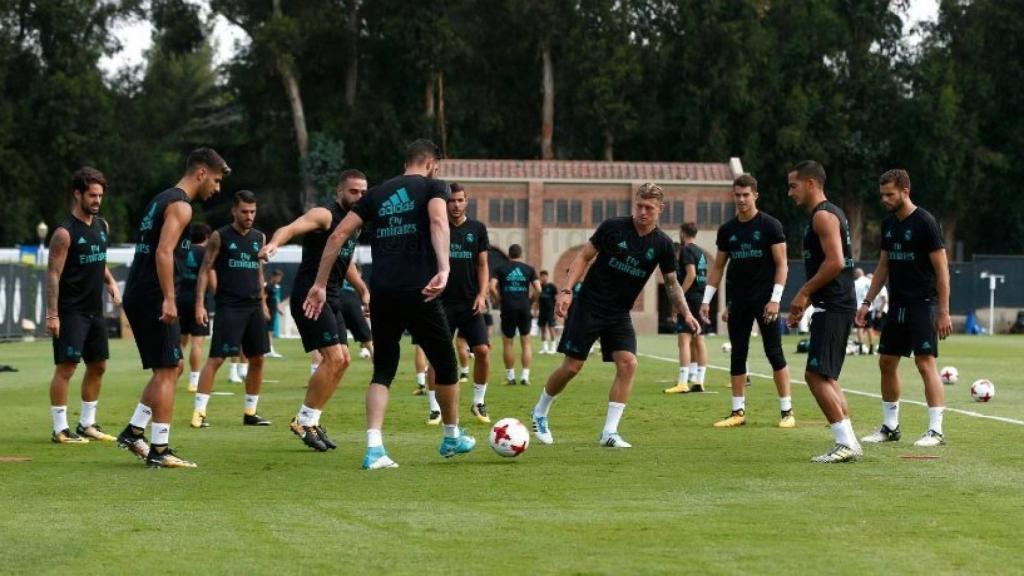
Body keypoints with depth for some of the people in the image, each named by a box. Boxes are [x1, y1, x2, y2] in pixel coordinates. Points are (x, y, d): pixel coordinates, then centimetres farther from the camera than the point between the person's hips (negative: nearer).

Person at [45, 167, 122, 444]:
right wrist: (52, 314, -19)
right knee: (66, 367, -8)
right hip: (71, 311, -8)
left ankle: (87, 424, 23)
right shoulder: (65, 232, -13)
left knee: (97, 366, 13)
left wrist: (111, 282, 6)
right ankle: (60, 429, -4)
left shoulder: (102, 226, 10)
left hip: (95, 309, 8)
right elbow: (53, 274, -15)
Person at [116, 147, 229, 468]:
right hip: (153, 297, -10)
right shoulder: (180, 205, -10)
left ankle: (134, 431, 17)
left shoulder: (161, 200, 20)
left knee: (169, 368, 17)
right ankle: (159, 450, -5)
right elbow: (164, 252, -22)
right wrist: (169, 299, -25)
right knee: (167, 371, -6)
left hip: (137, 294, 10)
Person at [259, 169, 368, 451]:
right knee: (334, 358, -15)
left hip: (331, 298, 9)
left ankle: (310, 420, 17)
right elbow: (291, 228, -32)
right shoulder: (324, 214, -13)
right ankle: (304, 421, -5)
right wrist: (274, 243, -53)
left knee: (343, 360, 8)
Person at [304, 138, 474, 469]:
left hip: (382, 293, 4)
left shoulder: (378, 194, 18)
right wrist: (444, 270, -29)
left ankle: (374, 448, -6)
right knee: (444, 364, 16)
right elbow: (438, 222, -17)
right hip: (418, 292, -4)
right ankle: (452, 438, 30)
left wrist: (320, 284, 14)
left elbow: (338, 235, 11)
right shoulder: (433, 187, 5)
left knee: (383, 370, 11)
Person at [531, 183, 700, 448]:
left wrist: (685, 312, -6)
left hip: (620, 315, 3)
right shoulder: (613, 227, -10)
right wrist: (566, 290, -13)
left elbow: (672, 283, 8)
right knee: (572, 367, -3)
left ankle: (609, 433, -8)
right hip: (588, 307, -3)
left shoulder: (662, 244, -2)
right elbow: (584, 256, -4)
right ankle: (539, 414, 21)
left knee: (627, 364, -15)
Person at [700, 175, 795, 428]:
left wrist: (775, 298, -16)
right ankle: (738, 411, 10)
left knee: (774, 353, -4)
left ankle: (786, 410, 0)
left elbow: (782, 264, -7)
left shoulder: (770, 225, -5)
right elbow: (718, 267, 14)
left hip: (765, 300, -5)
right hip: (738, 302, 5)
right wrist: (707, 299, 7)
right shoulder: (727, 230, 9)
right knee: (737, 355, 5)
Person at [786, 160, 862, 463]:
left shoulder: (823, 216, -13)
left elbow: (835, 262, -23)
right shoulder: (830, 214, 20)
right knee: (826, 376, 14)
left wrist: (804, 293, -16)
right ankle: (848, 442, 14)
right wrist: (805, 301, 22)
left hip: (833, 308, -11)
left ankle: (845, 443, -11)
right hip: (833, 305, 11)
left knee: (816, 375, -11)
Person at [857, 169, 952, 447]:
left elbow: (942, 269, -12)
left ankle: (936, 430, -10)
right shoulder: (888, 224, 10)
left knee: (925, 362, -12)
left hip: (922, 304, -8)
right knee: (886, 362, 9)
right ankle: (890, 427, 20)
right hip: (897, 304, 8)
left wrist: (943, 312, -16)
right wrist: (867, 302, 13)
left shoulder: (924, 223, -12)